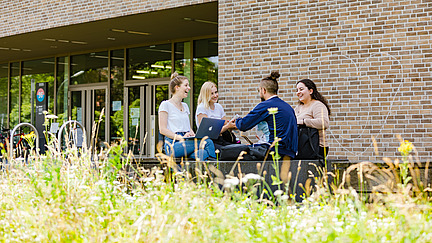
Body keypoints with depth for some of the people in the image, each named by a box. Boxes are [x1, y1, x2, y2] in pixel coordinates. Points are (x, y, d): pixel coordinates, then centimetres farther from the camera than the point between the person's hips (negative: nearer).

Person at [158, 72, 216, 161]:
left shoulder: (185, 106, 26)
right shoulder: (166, 105, 2)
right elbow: (163, 129, -7)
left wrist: (193, 135, 1)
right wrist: (181, 137, -19)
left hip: (188, 142, 6)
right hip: (172, 145, -6)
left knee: (203, 153, -33)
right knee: (208, 142, -30)